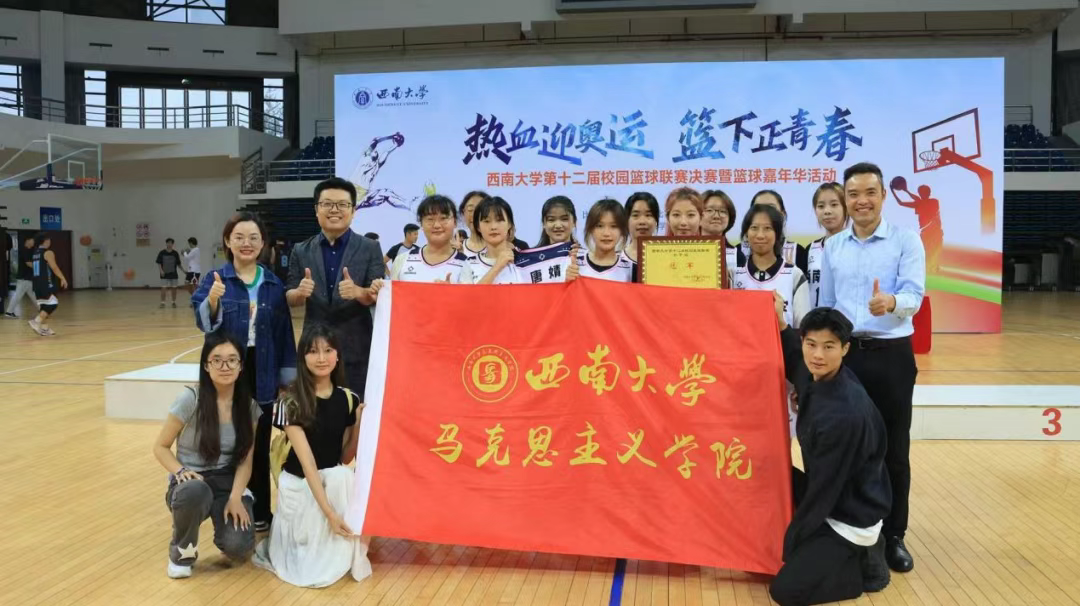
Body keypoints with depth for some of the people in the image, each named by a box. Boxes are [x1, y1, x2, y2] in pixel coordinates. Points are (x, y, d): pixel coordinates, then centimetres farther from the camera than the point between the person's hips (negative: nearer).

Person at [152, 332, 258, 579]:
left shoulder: (249, 405, -2)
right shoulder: (190, 399, -12)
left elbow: (245, 459, 0)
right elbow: (160, 447, -4)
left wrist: (235, 497, -15)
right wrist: (181, 472, -22)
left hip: (229, 483, 2)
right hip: (193, 482, -2)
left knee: (239, 547, -25)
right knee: (195, 492, -41)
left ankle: (225, 521, 15)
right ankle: (181, 551, -7)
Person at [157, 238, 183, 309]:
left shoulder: (175, 253, 1)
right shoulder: (162, 253, -3)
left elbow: (178, 264, 8)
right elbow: (159, 263, -2)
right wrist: (161, 270, -15)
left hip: (173, 274, 2)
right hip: (165, 274, -2)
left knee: (173, 288, 7)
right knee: (164, 288, -4)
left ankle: (174, 302, 18)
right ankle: (162, 303, 1)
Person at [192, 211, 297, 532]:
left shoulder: (274, 284, 3)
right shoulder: (214, 279, -2)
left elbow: (284, 332, 6)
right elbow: (204, 323, -14)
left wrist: (288, 377, 4)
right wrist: (212, 301, -35)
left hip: (262, 376, 2)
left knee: (259, 446, 9)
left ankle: (260, 512, 20)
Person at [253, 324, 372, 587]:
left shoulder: (348, 400, -5)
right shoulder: (291, 403, -18)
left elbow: (345, 459, 1)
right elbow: (306, 459, -25)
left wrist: (358, 424, -17)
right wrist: (328, 511, -33)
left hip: (333, 479, 3)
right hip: (298, 483, -3)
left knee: (343, 476, -29)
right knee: (307, 540, -24)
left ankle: (344, 558, -11)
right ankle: (286, 539, 11)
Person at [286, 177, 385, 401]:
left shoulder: (370, 248, -1)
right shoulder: (301, 251, 6)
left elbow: (379, 296, -6)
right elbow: (290, 299, 6)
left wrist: (358, 292, -28)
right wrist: (301, 292, -18)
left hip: (356, 350, -2)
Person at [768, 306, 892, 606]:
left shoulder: (845, 414, -33)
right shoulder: (816, 377, -9)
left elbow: (825, 487, -23)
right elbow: (796, 363, 19)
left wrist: (791, 542, -12)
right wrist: (781, 323, 2)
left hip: (852, 515, -8)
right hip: (825, 494, 9)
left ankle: (863, 562, 7)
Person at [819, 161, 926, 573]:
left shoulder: (906, 241, -4)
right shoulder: (832, 247, 8)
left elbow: (914, 295, -16)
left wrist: (891, 302, -39)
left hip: (891, 355, -3)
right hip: (844, 353, 3)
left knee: (893, 450, 5)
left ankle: (893, 535, 20)